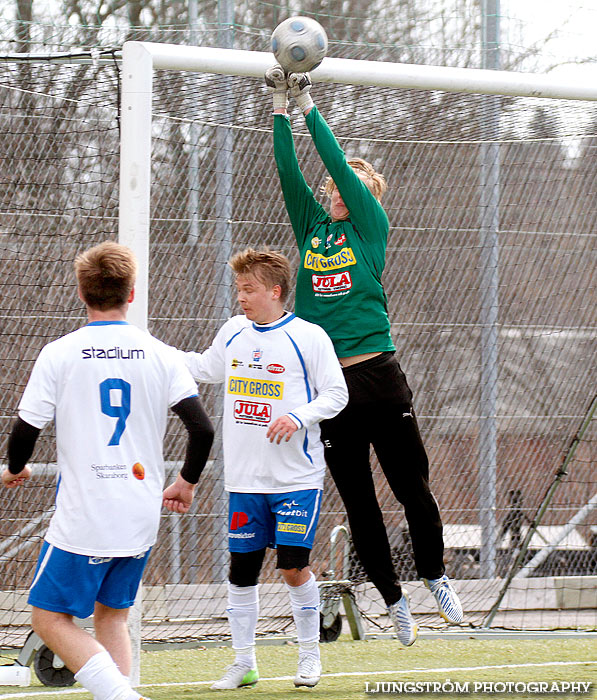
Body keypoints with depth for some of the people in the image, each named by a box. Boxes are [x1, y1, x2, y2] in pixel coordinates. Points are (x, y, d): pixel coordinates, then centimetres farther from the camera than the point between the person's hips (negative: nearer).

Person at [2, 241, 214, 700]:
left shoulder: (58, 355, -6)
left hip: (83, 517, -4)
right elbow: (202, 429, -3)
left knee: (51, 619, 4)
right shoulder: (161, 356, 1)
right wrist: (187, 482, 15)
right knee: (112, 615, 20)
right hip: (143, 516, 4)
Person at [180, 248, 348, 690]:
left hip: (296, 478, -5)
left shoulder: (308, 337, -8)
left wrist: (299, 417, -21)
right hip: (244, 478, 5)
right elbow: (206, 370, 25)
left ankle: (310, 653, 12)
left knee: (294, 567, -8)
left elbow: (337, 394, -5)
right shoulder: (233, 333, 7)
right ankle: (243, 663, 17)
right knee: (241, 569, 6)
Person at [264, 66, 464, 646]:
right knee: (358, 502, 7)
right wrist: (281, 108, -1)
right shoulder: (311, 229, 13)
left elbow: (339, 165, -4)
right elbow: (289, 173, 5)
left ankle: (434, 576, 23)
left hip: (379, 377, -3)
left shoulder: (371, 229, 5)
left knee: (411, 487, 2)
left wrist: (310, 107, -4)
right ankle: (393, 599, 19)